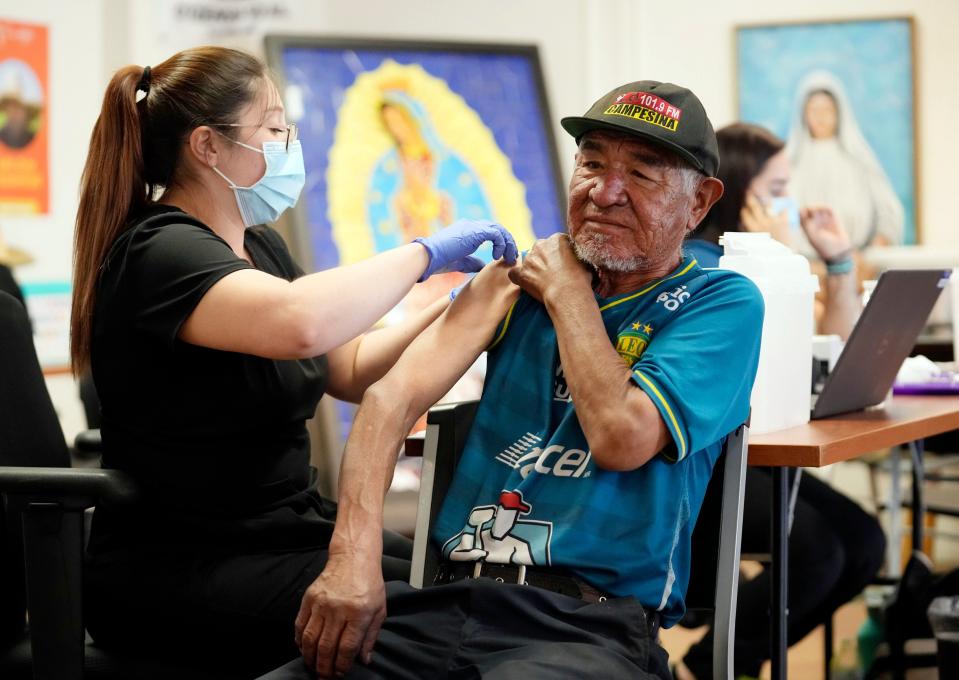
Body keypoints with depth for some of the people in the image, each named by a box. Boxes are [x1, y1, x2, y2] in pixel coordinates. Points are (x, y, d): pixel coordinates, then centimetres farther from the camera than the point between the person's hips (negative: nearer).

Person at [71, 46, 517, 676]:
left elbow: (352, 370, 16)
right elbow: (299, 324, -38)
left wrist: (455, 304, 1)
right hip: (178, 571, -9)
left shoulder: (260, 246, 12)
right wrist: (425, 253, -24)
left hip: (286, 531, 9)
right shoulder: (160, 253, -18)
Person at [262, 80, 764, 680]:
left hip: (590, 627, -4)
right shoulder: (522, 274, 14)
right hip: (450, 601, 4)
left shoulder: (723, 303, 3)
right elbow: (395, 396, 0)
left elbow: (621, 438, -14)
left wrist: (567, 293, 0)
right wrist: (355, 555, -17)